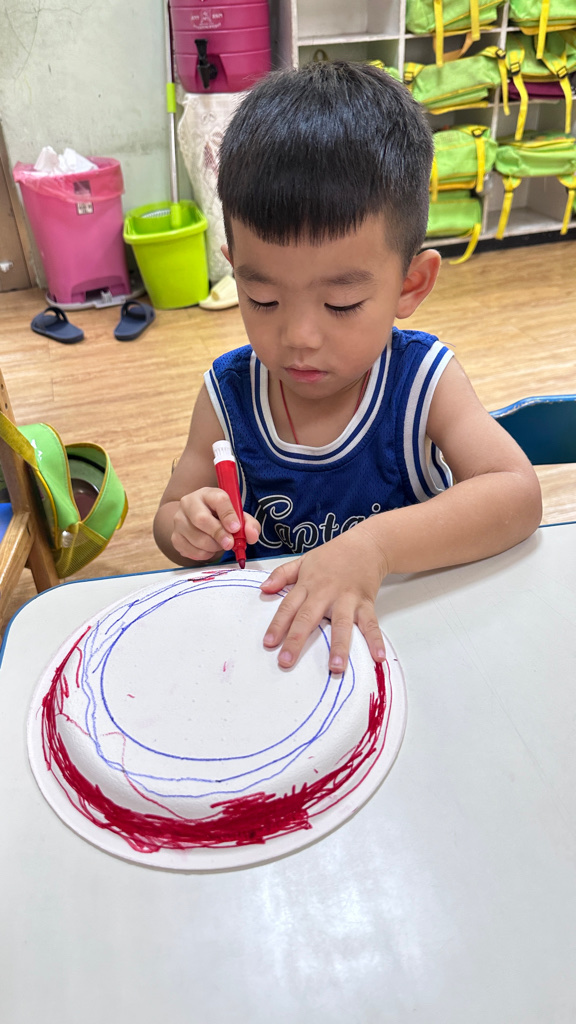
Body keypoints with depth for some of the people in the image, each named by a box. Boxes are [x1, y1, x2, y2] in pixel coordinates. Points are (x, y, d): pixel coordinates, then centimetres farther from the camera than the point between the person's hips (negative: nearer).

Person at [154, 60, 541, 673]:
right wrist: (190, 530, -22)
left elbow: (518, 496, -24)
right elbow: (169, 518, 2)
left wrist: (374, 545, -38)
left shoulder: (423, 382, -13)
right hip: (269, 634, 2)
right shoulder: (228, 394, -9)